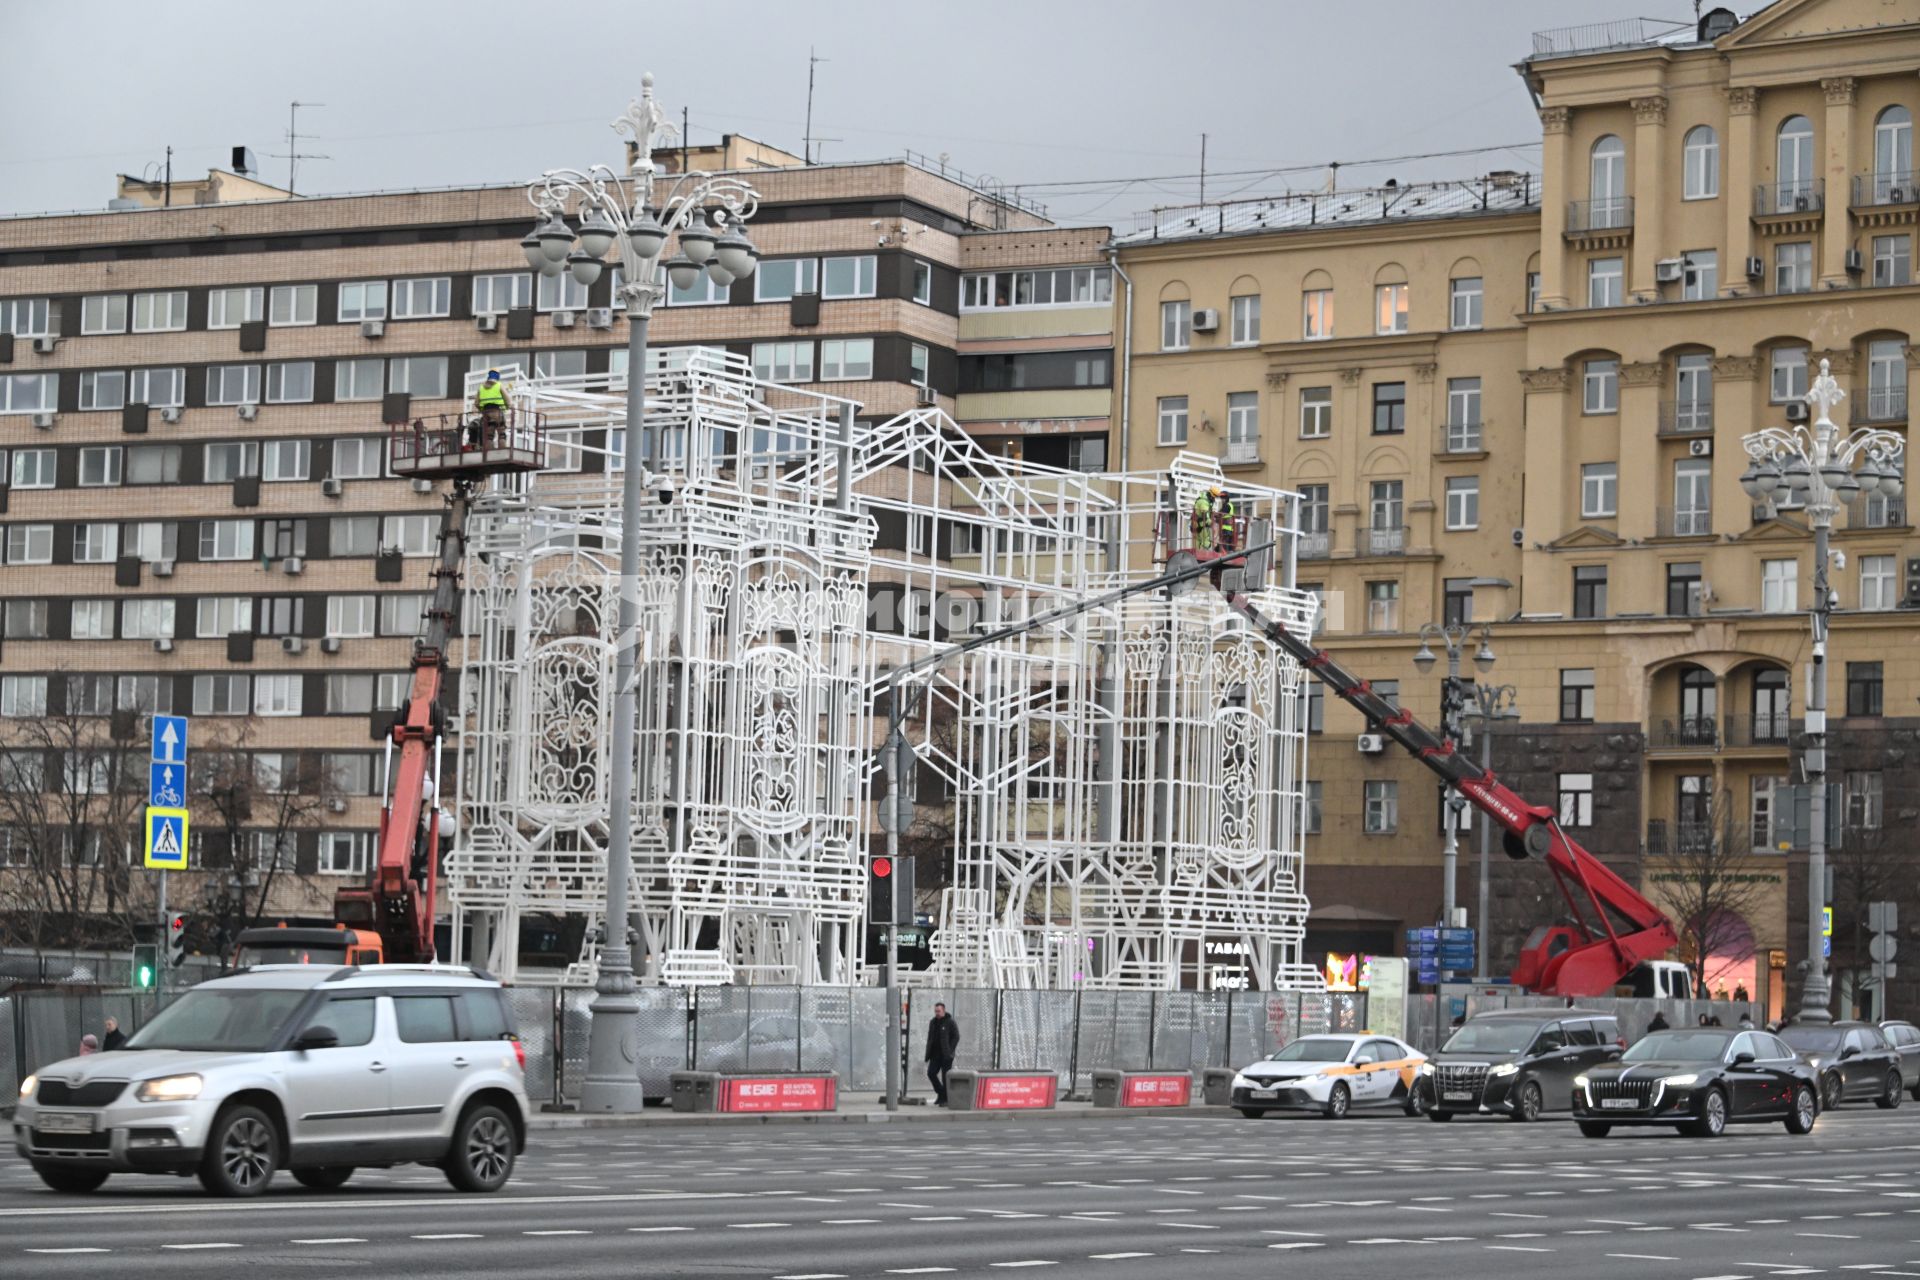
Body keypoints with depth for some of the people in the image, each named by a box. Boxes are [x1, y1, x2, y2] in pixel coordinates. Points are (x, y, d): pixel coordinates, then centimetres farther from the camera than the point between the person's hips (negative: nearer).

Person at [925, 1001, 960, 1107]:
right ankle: (940, 1093, 16)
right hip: (935, 1054, 6)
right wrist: (928, 1052, 10)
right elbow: (930, 1038, 20)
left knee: (945, 1077, -3)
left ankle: (945, 1099, 3)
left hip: (946, 1055, -6)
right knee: (931, 1073, -2)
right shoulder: (933, 1022, 13)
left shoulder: (950, 1023, -6)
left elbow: (956, 1037, -8)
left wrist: (950, 1051, -15)